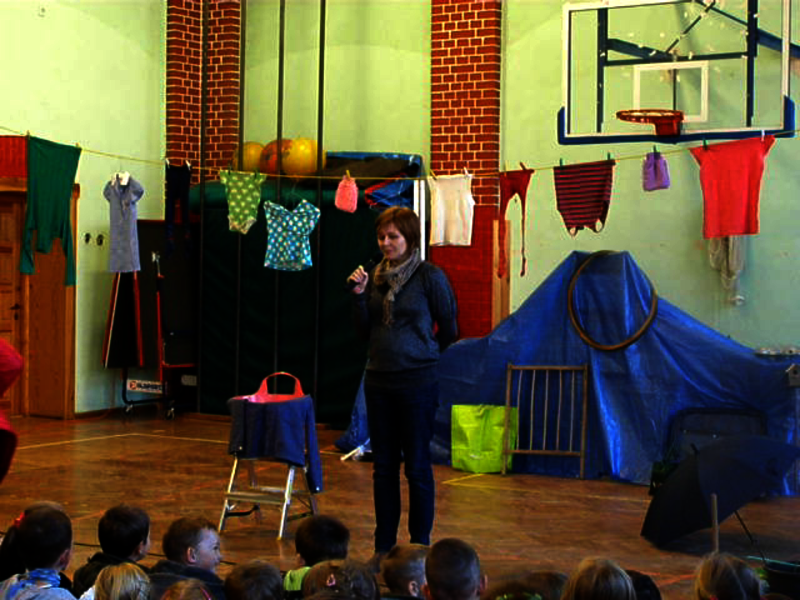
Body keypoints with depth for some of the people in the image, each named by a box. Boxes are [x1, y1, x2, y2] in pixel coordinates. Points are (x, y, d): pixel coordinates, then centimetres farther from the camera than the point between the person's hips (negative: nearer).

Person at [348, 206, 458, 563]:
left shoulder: (430, 276, -8)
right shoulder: (375, 276, 8)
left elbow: (448, 331, -1)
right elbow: (365, 332, 8)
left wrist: (421, 353, 8)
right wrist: (359, 295, -4)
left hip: (417, 382, -5)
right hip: (378, 380, 5)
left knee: (417, 465, 1)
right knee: (383, 464, 10)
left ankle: (419, 546, 11)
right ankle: (384, 546, 19)